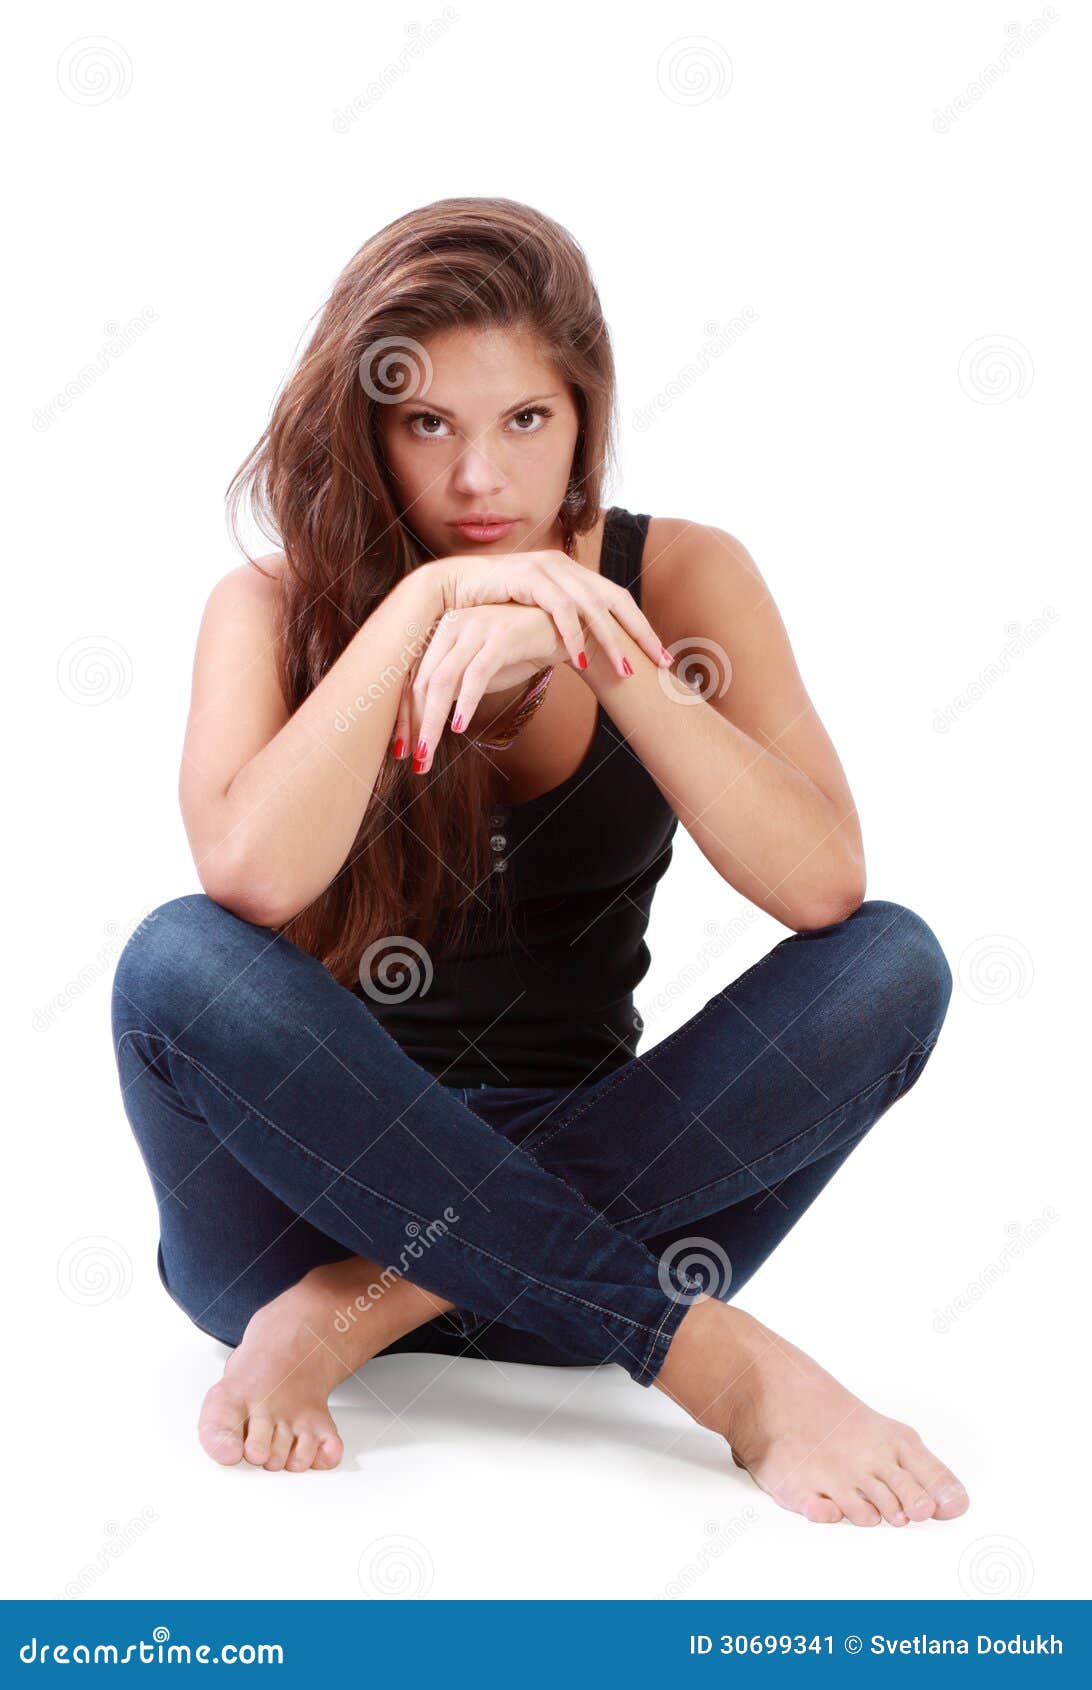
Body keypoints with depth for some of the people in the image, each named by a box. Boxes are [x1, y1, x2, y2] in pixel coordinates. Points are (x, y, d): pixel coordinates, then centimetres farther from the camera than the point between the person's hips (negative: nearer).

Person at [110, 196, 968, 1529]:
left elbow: (823, 883, -16)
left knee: (891, 961, -20)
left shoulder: (678, 578, 0)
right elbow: (252, 875, -23)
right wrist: (425, 601, -25)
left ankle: (354, 1318, -24)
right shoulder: (275, 607, -2)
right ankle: (728, 1366, -29)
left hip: (593, 1183, 1)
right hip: (321, 1172, 0)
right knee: (181, 962, -30)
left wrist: (590, 648, -24)